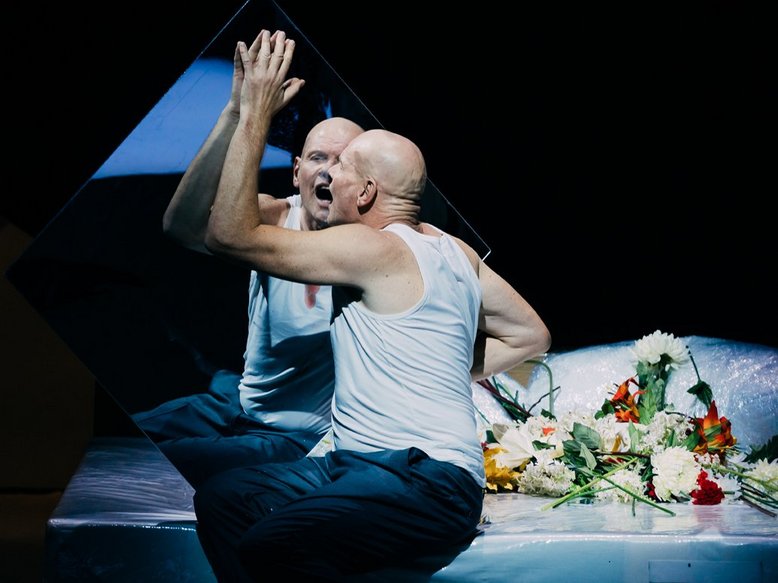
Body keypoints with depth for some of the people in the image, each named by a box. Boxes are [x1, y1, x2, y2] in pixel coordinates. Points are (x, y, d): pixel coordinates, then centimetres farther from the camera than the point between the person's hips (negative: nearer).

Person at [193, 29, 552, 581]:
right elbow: (530, 334, 23)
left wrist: (255, 116, -9)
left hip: (426, 482, -10)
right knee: (221, 497, -1)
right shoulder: (456, 251, 15)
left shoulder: (373, 247, -12)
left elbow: (231, 235, -14)